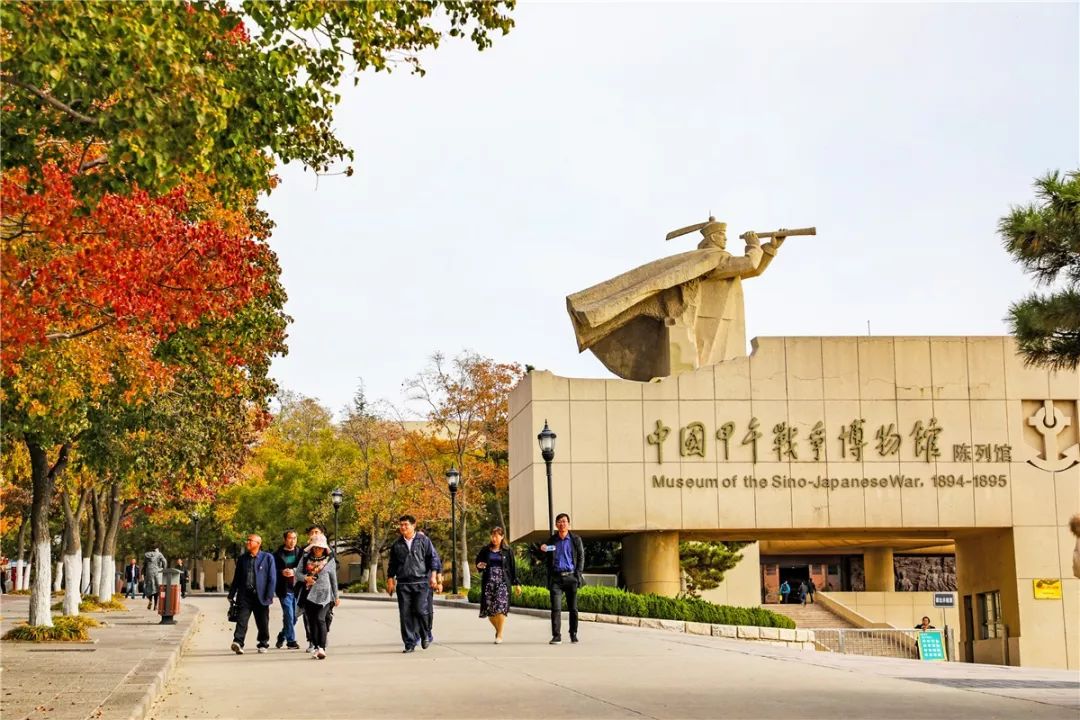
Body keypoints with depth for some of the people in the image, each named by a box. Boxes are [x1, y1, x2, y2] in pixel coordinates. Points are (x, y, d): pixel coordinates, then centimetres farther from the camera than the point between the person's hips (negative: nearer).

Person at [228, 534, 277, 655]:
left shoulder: (267, 558, 1)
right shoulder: (242, 558, 10)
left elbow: (272, 578, -2)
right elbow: (236, 577, 14)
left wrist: (269, 596, -8)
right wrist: (231, 595, 9)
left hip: (260, 595, -2)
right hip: (244, 595, 2)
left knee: (263, 623, 8)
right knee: (241, 619, -14)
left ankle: (263, 644, 24)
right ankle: (238, 643, -21)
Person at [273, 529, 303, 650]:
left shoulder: (300, 552, 8)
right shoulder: (278, 554, 2)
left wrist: (294, 571, -13)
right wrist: (282, 572, -16)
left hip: (297, 588, 3)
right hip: (284, 589, -3)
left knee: (294, 616, 9)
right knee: (288, 615, -8)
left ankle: (282, 636, 29)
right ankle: (291, 640, 0)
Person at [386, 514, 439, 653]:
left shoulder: (423, 540, 5)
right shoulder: (397, 544, 12)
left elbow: (432, 558, 6)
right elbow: (392, 564, 18)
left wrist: (433, 575, -2)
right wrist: (390, 580, 13)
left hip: (421, 582, -3)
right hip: (403, 583, 3)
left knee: (420, 610, -11)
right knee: (405, 614, -1)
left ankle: (426, 635, 14)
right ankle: (409, 643, 5)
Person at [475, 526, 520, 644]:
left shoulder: (507, 551, 6)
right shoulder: (485, 550, 10)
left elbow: (512, 568, 8)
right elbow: (478, 562, 19)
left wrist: (516, 584, 7)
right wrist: (479, 566, -6)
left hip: (503, 582, -2)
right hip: (488, 581, 2)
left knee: (500, 608, -14)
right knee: (489, 608, 0)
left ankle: (499, 635, -5)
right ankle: (497, 629, 26)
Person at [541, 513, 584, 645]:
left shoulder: (576, 540, 7)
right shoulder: (551, 541, 10)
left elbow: (581, 557, 7)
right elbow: (548, 560, 15)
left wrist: (578, 574, -3)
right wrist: (542, 550, -5)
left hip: (570, 576, 0)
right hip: (556, 578, 0)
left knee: (573, 608, 5)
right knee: (556, 608, -9)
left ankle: (573, 634, 17)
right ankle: (556, 636, -10)